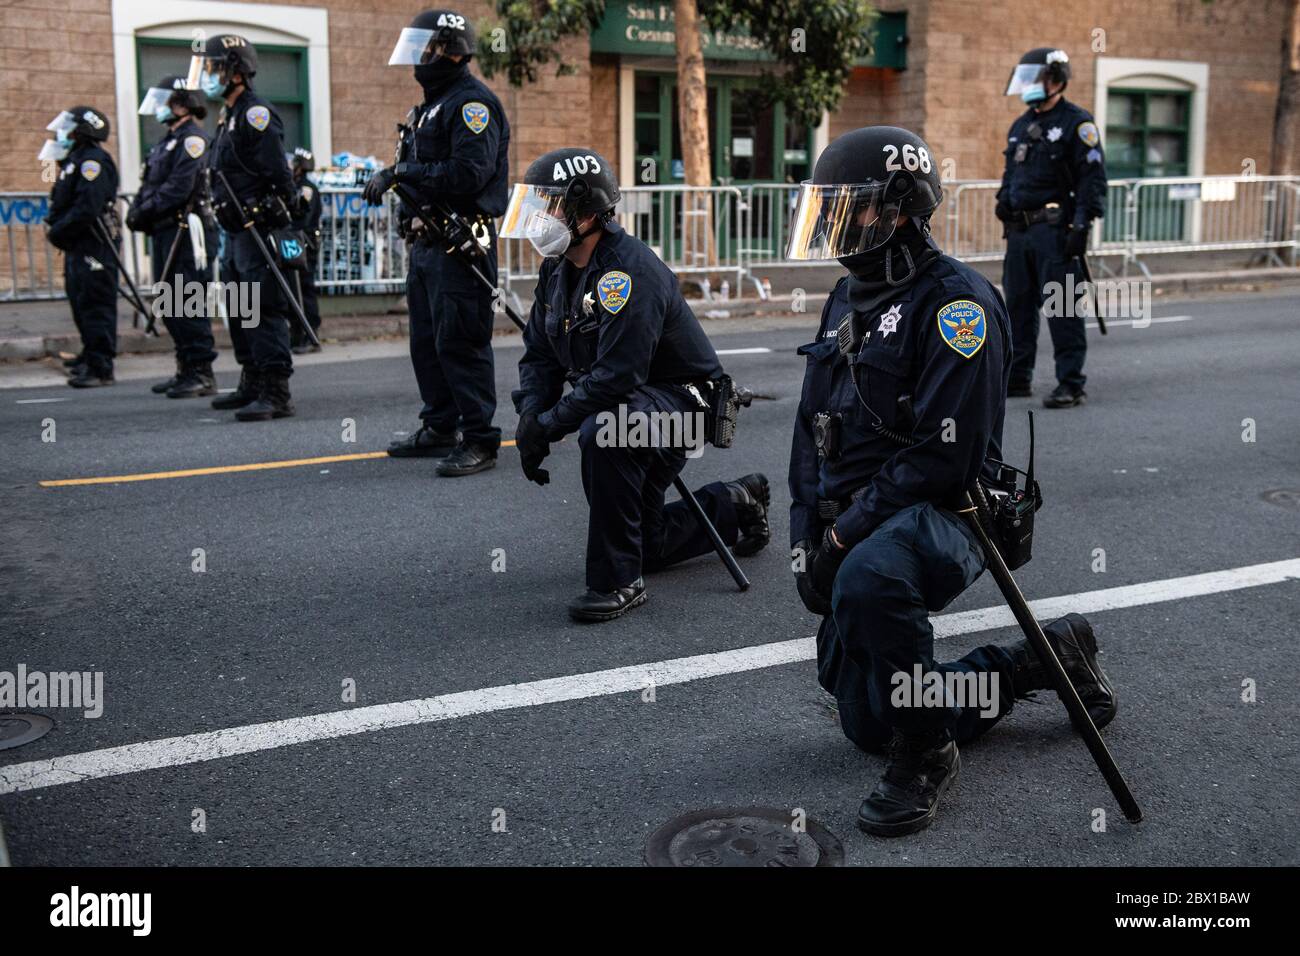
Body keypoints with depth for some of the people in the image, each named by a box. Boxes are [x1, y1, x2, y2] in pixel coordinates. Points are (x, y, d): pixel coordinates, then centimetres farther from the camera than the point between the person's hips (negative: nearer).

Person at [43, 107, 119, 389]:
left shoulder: (93, 161, -13)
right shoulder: (75, 160, 19)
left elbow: (87, 207, -23)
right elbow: (63, 204, 20)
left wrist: (58, 231, -16)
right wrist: (55, 227, 3)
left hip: (94, 245, -10)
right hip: (78, 246, 10)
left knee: (96, 305, -9)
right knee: (80, 302, 15)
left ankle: (100, 368, -8)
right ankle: (90, 356, 24)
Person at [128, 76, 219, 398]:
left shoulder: (193, 139, -9)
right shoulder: (166, 141, 21)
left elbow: (178, 188, -19)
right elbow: (149, 186, 20)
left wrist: (144, 212, -15)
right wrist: (136, 210, 3)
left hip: (186, 232, -10)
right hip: (163, 233, 10)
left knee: (189, 305, -10)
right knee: (171, 305, 12)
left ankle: (202, 374, -7)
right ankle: (186, 370, 19)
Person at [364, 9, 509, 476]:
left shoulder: (472, 103, -12)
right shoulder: (432, 104, 20)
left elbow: (469, 174, -23)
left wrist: (404, 171, -15)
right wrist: (391, 177, 4)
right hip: (426, 241, 10)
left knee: (460, 343, -9)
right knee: (426, 340, 15)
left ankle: (480, 441, -3)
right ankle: (440, 428, 26)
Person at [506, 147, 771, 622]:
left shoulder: (628, 272, -28)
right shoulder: (557, 268, 0)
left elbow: (616, 376, -34)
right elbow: (539, 355, 4)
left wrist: (549, 425, -29)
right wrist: (530, 416, -14)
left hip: (682, 397, -9)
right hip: (628, 405, 9)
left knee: (602, 432, -41)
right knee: (645, 546, 16)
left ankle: (617, 582, -30)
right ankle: (735, 506, 40)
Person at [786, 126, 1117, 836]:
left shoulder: (954, 302, -15)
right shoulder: (847, 299, 13)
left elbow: (946, 454, -22)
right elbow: (813, 429, 16)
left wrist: (850, 528, -18)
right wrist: (808, 537, 6)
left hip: (939, 518, -9)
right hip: (857, 534, 9)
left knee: (868, 579, -44)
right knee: (870, 725, 12)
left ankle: (926, 752, -19)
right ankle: (1048, 656, 28)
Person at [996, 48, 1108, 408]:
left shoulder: (1077, 123, -6)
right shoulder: (1020, 126, 18)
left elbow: (1093, 177, -11)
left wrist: (1082, 225, -18)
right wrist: (1004, 199, 9)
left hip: (1054, 230, -8)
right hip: (1020, 230, 8)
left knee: (1061, 308, -8)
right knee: (1018, 306, 11)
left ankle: (1071, 384, -4)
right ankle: (1017, 377, 21)